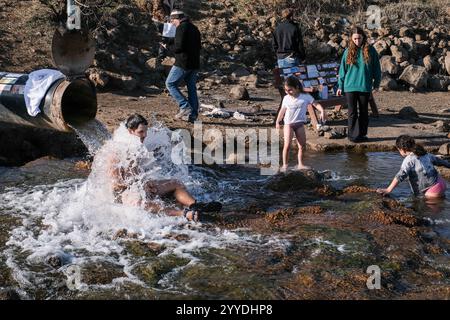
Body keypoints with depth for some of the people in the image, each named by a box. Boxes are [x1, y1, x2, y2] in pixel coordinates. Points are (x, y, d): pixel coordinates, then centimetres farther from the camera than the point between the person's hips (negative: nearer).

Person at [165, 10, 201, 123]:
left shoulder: (181, 28, -10)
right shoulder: (194, 28, 17)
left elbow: (178, 47, -19)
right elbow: (199, 46, 21)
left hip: (183, 63, -8)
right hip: (195, 64, 8)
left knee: (170, 84, 2)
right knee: (192, 87, 11)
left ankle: (185, 107, -7)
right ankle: (192, 115, 10)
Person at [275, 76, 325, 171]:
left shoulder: (305, 97, -6)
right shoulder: (286, 98, 0)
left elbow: (316, 104, -7)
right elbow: (282, 111, 10)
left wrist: (322, 111, -24)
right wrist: (277, 122, 11)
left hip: (300, 124, 1)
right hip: (288, 124, -1)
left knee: (302, 146, 3)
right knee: (287, 145, -11)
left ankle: (300, 164, 16)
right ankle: (284, 165, -2)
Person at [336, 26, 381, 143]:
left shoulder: (370, 50, 0)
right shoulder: (348, 51, 2)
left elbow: (376, 68, 6)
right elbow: (342, 70, 7)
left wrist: (376, 84, 4)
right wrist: (340, 86, 5)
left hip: (365, 87, 0)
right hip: (350, 87, 0)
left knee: (363, 111, 9)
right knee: (352, 112, 2)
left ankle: (362, 134, 19)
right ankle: (353, 135, 8)